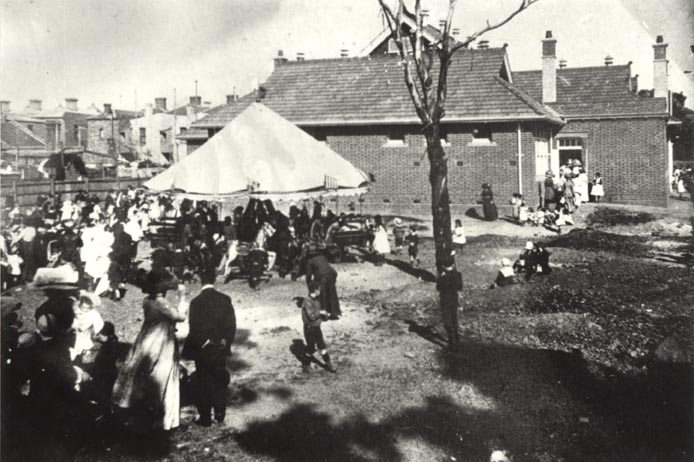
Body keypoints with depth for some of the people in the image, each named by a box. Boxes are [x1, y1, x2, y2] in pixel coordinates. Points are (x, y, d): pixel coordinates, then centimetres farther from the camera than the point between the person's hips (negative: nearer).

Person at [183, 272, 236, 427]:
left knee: (204, 383, 9)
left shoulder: (196, 302, -13)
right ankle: (220, 414, 22)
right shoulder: (225, 299, -5)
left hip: (203, 350, -2)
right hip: (221, 349, 3)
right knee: (219, 381, 16)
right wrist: (225, 342, 3)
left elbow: (194, 328, -13)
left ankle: (205, 417, 15)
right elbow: (231, 324, -5)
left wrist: (203, 343, -2)